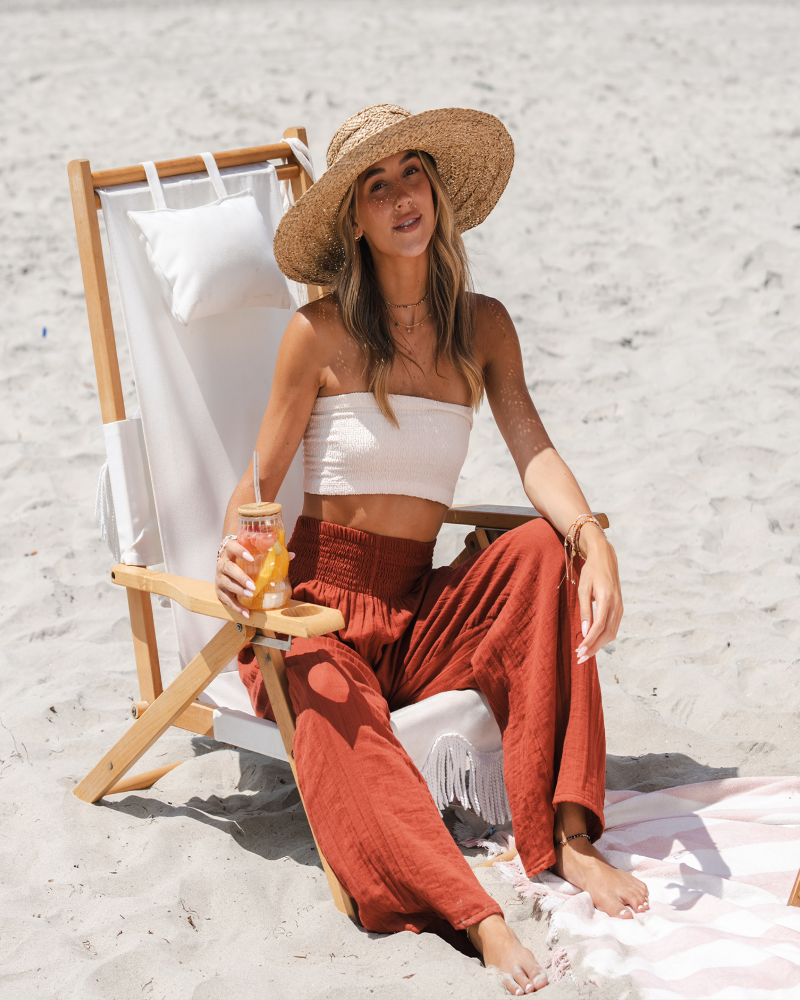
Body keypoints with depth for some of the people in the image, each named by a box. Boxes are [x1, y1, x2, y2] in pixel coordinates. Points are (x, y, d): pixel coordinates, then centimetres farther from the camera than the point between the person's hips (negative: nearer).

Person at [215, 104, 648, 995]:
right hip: (317, 612, -3)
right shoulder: (320, 333, -5)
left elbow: (533, 452, -6)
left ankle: (564, 834, -25)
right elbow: (259, 484, -2)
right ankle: (478, 919, -51)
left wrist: (594, 540, -26)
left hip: (421, 615, 4)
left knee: (547, 551, -24)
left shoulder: (482, 326, 7)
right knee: (337, 719, -36)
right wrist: (234, 556, -25)